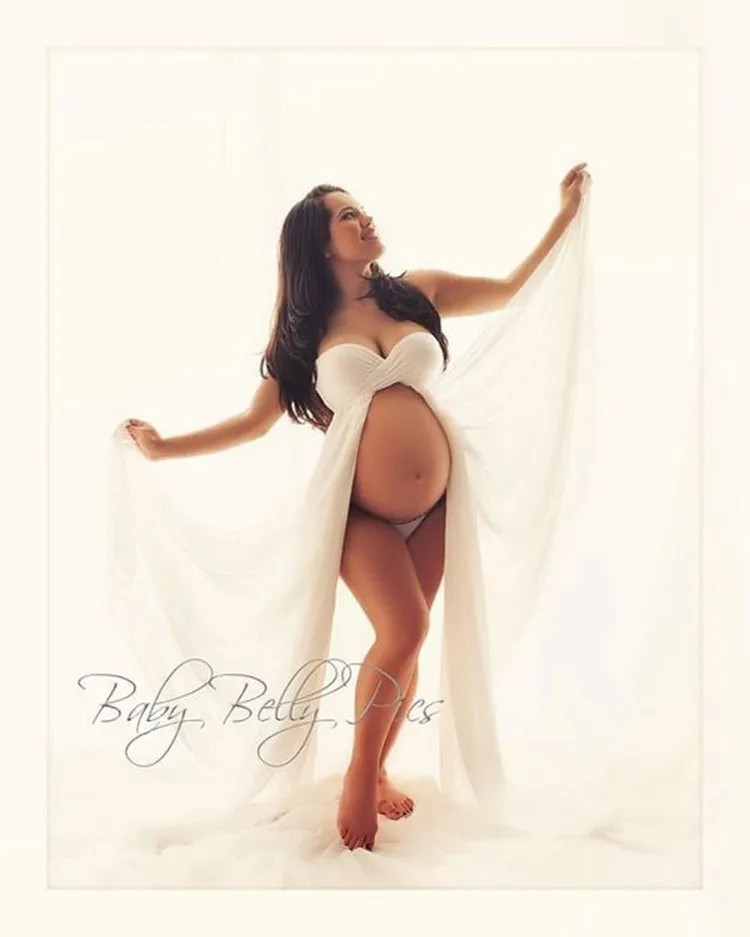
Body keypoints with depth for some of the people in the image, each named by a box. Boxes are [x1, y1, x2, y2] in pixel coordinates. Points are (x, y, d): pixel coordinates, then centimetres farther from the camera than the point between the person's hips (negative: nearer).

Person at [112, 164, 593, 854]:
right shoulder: (307, 329, 1)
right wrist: (165, 448, -1)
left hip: (436, 505, 3)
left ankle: (379, 770, 30)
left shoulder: (418, 291, 7)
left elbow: (514, 290, 16)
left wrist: (567, 215, 15)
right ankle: (360, 770, 7)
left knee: (407, 640, 7)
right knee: (403, 631, -19)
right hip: (360, 510, -3)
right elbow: (256, 420, 2)